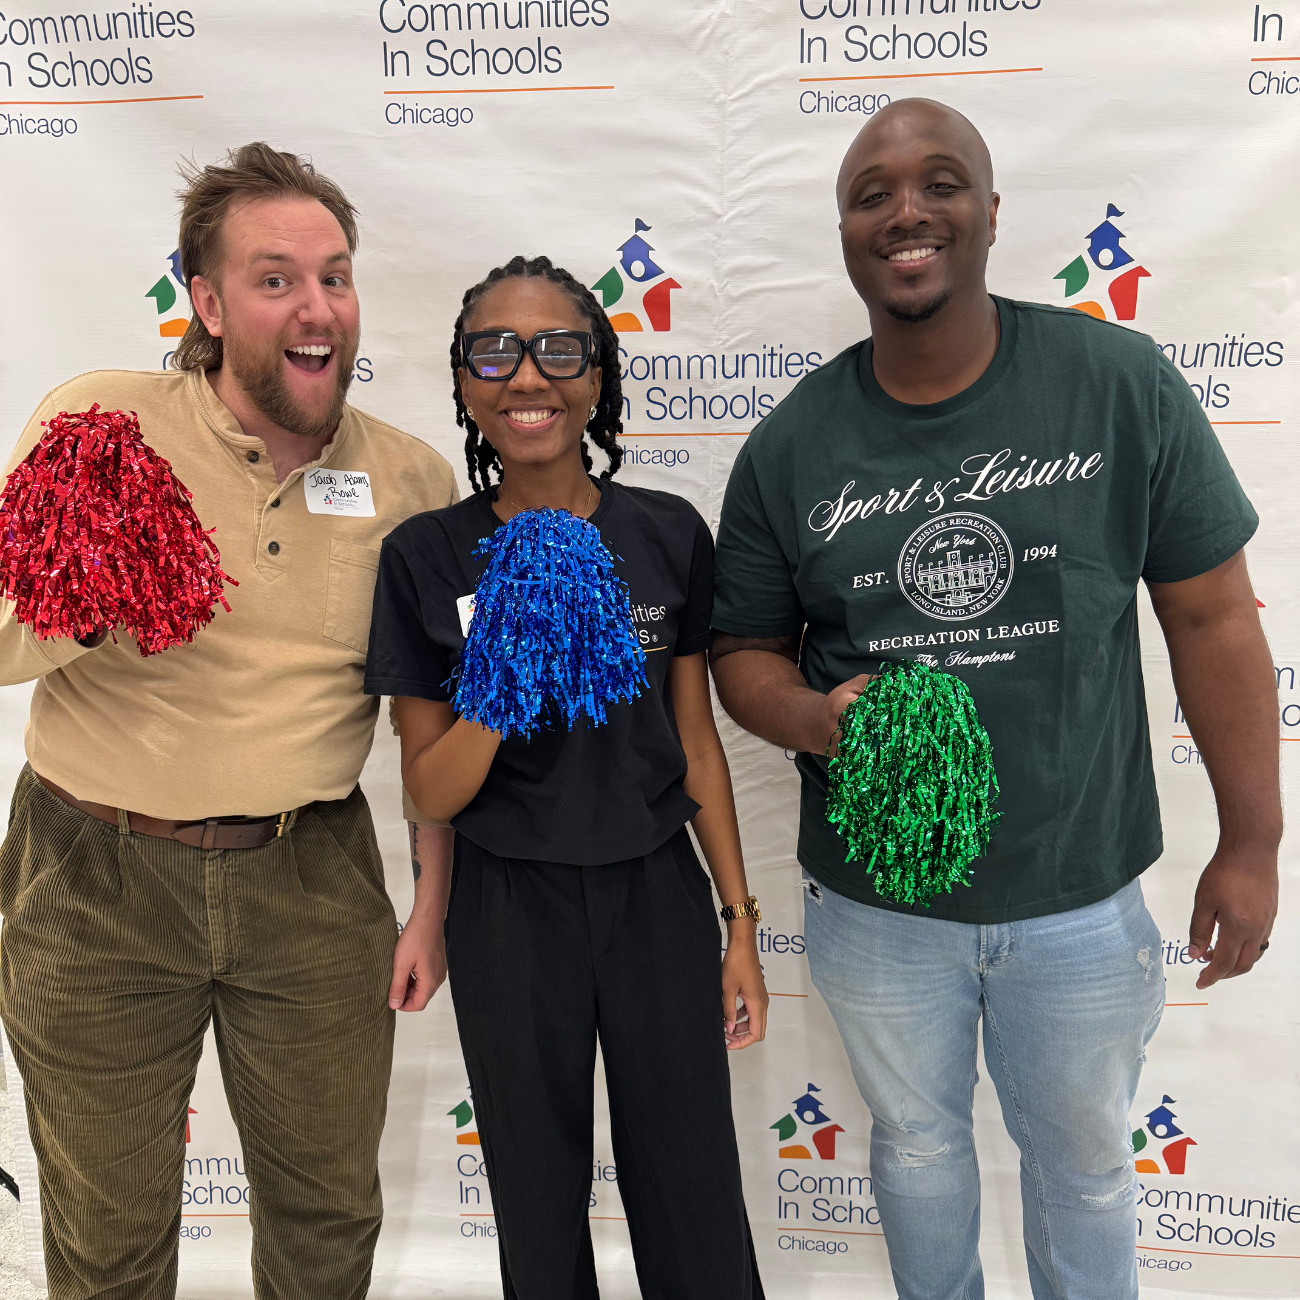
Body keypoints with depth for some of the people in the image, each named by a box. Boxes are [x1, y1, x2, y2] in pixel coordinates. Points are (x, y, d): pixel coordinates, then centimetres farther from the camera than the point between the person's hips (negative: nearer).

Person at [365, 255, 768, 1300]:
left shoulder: (668, 536, -5)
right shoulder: (427, 556, -9)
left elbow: (697, 742, 3)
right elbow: (431, 792, -6)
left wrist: (741, 923, 5)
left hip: (659, 898, 1)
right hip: (510, 912, 0)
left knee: (695, 1203, 12)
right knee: (539, 1199, 18)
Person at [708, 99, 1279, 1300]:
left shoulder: (1122, 382, -10)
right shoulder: (788, 449, -7)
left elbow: (1212, 616, -5)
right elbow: (746, 650, 1)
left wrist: (1251, 841, -4)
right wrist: (815, 719, -21)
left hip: (1082, 898, -1)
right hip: (876, 904, 1)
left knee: (1083, 1164, 22)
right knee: (917, 1147, 25)